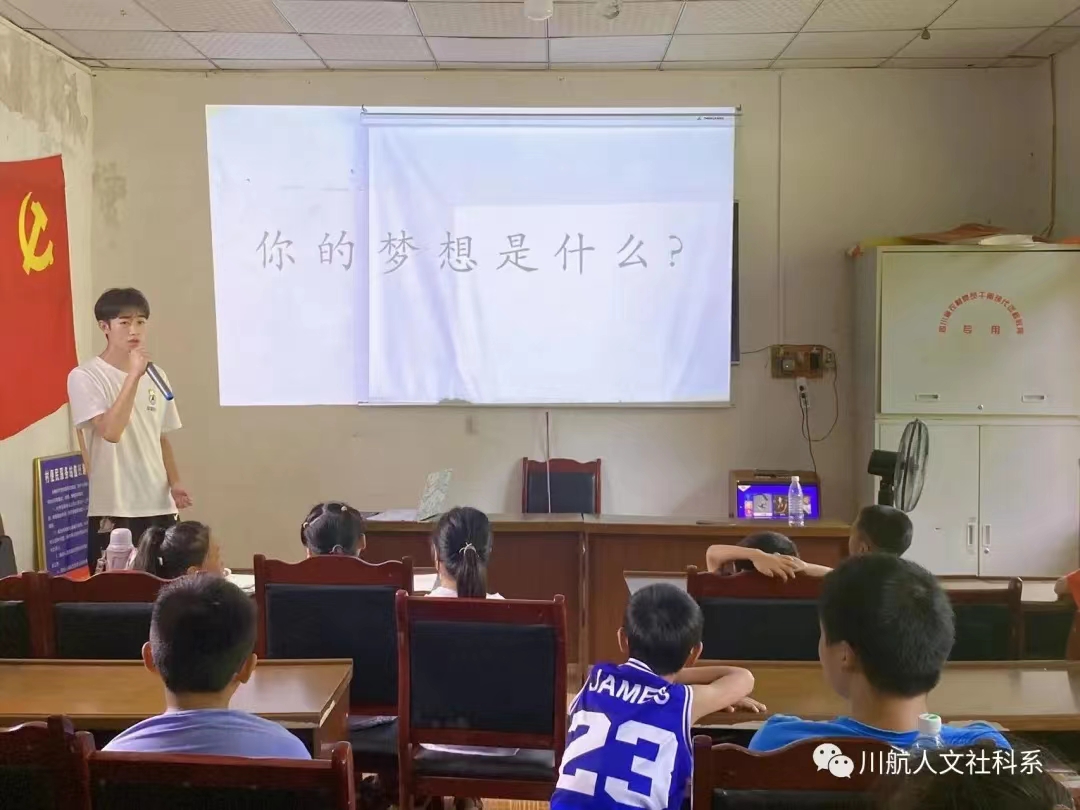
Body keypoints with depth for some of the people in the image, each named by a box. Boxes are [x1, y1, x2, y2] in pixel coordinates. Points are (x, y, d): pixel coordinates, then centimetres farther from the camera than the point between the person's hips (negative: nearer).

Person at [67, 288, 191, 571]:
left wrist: (174, 483, 3)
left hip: (159, 506, 5)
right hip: (111, 510, -5)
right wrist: (134, 375, -21)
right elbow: (111, 431, -22)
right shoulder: (84, 377, -8)